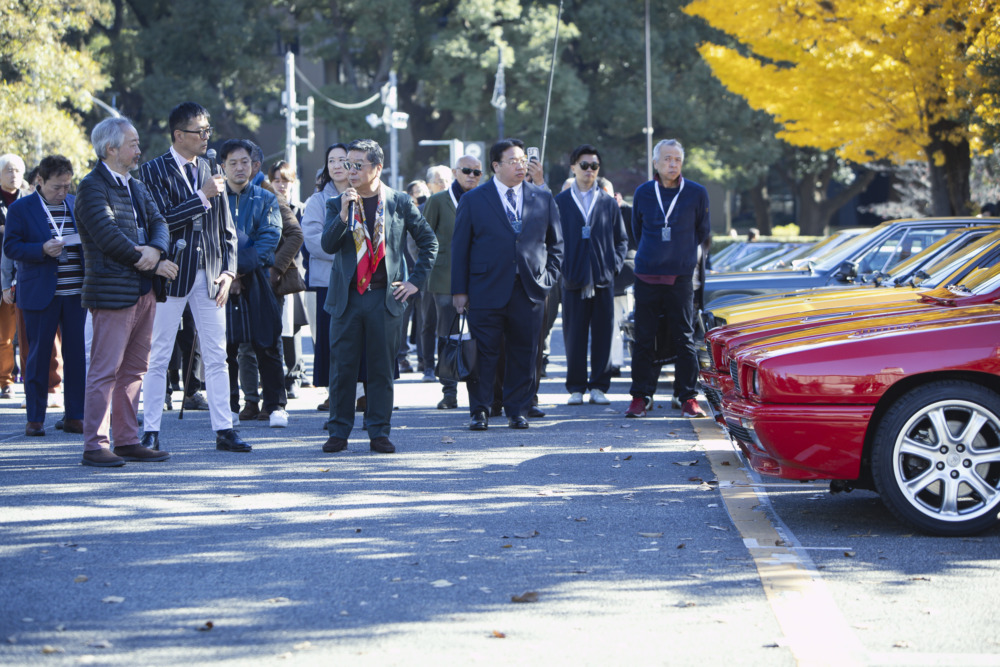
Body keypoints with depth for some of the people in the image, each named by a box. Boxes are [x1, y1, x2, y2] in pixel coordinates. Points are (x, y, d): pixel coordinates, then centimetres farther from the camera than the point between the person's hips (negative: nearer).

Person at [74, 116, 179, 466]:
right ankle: (95, 446, -5)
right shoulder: (92, 187, -9)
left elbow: (158, 223, 10)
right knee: (105, 370, -7)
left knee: (134, 370, 11)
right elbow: (109, 237, -18)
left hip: (144, 292, 9)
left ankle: (127, 440, 17)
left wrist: (155, 249, -14)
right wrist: (154, 264, -13)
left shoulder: (137, 187, 19)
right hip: (113, 290, -9)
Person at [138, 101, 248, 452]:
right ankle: (151, 432, 7)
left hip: (210, 275, 5)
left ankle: (224, 430, 8)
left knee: (216, 357, 5)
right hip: (171, 274, -4)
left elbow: (227, 229, 14)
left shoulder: (211, 170, 12)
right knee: (158, 357, 1)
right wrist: (202, 197, -15)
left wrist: (228, 270, 2)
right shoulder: (154, 171, -4)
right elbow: (161, 220, -17)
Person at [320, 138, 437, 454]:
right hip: (346, 297, 1)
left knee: (381, 368, 3)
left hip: (385, 297, -1)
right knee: (342, 367, 1)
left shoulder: (400, 202, 5)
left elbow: (428, 241, 11)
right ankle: (339, 431, 9)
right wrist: (343, 214, -18)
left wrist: (415, 279, 5)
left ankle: (379, 432, 10)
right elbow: (327, 245, -5)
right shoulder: (337, 205, 7)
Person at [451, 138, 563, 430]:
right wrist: (459, 290, -1)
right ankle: (479, 411, 8)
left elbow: (555, 242, 16)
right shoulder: (473, 200, 3)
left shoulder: (543, 198, 10)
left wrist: (547, 277, 5)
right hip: (487, 292, -2)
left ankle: (517, 410, 15)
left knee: (524, 354, 5)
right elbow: (459, 248, 4)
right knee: (484, 354, -1)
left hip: (529, 293, 2)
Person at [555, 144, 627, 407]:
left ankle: (599, 386, 10)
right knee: (574, 336, 0)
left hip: (603, 279, 1)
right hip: (574, 279, -1)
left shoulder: (608, 202, 10)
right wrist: (562, 267, -3)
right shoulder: (560, 202, 5)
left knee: (602, 336, 2)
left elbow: (621, 239, 15)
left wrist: (615, 264, 1)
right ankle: (576, 387, 9)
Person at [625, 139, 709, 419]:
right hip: (647, 277, 1)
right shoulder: (643, 193, 4)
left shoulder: (697, 193, 0)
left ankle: (688, 397, 6)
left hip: (680, 277, -1)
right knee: (643, 339, 3)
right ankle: (641, 396, 11)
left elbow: (703, 233, 13)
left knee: (684, 338, 0)